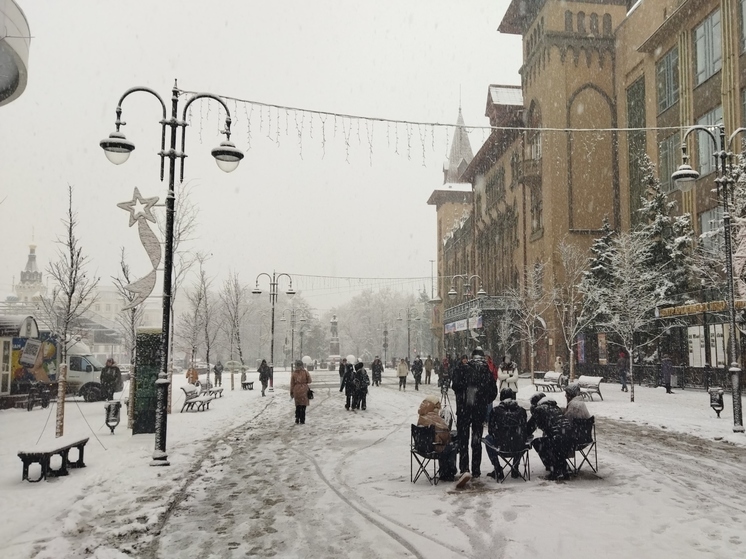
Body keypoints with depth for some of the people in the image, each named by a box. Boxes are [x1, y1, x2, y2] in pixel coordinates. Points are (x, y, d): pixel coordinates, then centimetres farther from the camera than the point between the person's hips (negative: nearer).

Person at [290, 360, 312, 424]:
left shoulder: (293, 373, -2)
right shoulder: (305, 372, -6)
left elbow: (292, 384, 1)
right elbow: (309, 381, -3)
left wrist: (291, 392, 8)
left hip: (296, 390, 2)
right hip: (304, 390, -2)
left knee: (297, 405, 15)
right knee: (303, 405, 3)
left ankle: (297, 419, 16)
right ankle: (302, 420, 2)